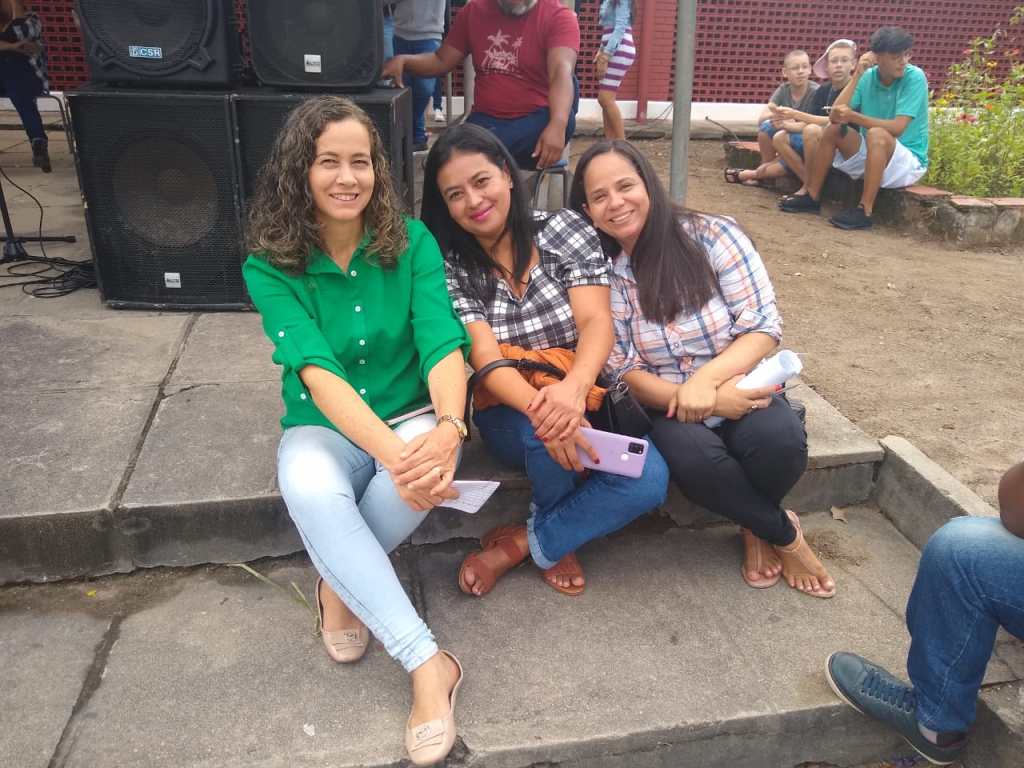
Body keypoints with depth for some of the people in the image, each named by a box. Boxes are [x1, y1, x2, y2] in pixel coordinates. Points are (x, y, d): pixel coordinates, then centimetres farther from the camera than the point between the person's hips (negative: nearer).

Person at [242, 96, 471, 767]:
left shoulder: (412, 242, -6)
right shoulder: (270, 267, -9)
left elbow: (443, 344, -17)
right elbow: (317, 372, -22)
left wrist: (448, 428, -39)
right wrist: (392, 452, -39)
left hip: (412, 416, 1)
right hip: (325, 427, 0)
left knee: (427, 470, -35)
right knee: (308, 485, -35)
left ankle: (341, 581, -5)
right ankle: (428, 665, -27)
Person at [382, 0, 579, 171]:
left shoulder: (559, 17, -4)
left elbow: (562, 71, -21)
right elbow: (441, 62, 15)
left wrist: (557, 125, -40)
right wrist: (402, 60, -6)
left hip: (538, 120, -1)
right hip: (486, 120, 2)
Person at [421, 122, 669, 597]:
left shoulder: (566, 230, -2)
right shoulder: (450, 267, -4)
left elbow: (596, 323, -13)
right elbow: (486, 358, -16)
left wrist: (574, 388, -36)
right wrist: (540, 408, -38)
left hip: (584, 396, 2)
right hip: (509, 411, -1)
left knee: (648, 482, -26)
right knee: (547, 433, -37)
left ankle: (521, 545, -3)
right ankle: (557, 542, -2)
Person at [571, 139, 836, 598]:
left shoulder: (713, 237, -9)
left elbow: (764, 328, -11)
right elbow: (623, 371, -7)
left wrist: (706, 379, -28)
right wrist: (694, 401, -24)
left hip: (737, 387, 0)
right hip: (662, 403, 0)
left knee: (779, 439, -31)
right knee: (693, 456, -33)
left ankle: (755, 526, 5)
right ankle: (783, 533, -2)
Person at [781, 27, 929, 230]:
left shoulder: (915, 77, -16)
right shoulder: (868, 77, -2)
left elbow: (898, 127, -25)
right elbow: (835, 116, -13)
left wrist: (853, 116, -28)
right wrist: (857, 76, -18)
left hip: (909, 161, -6)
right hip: (873, 155, 6)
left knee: (877, 134, -33)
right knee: (833, 130, -5)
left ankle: (865, 211, -31)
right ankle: (812, 197, 3)